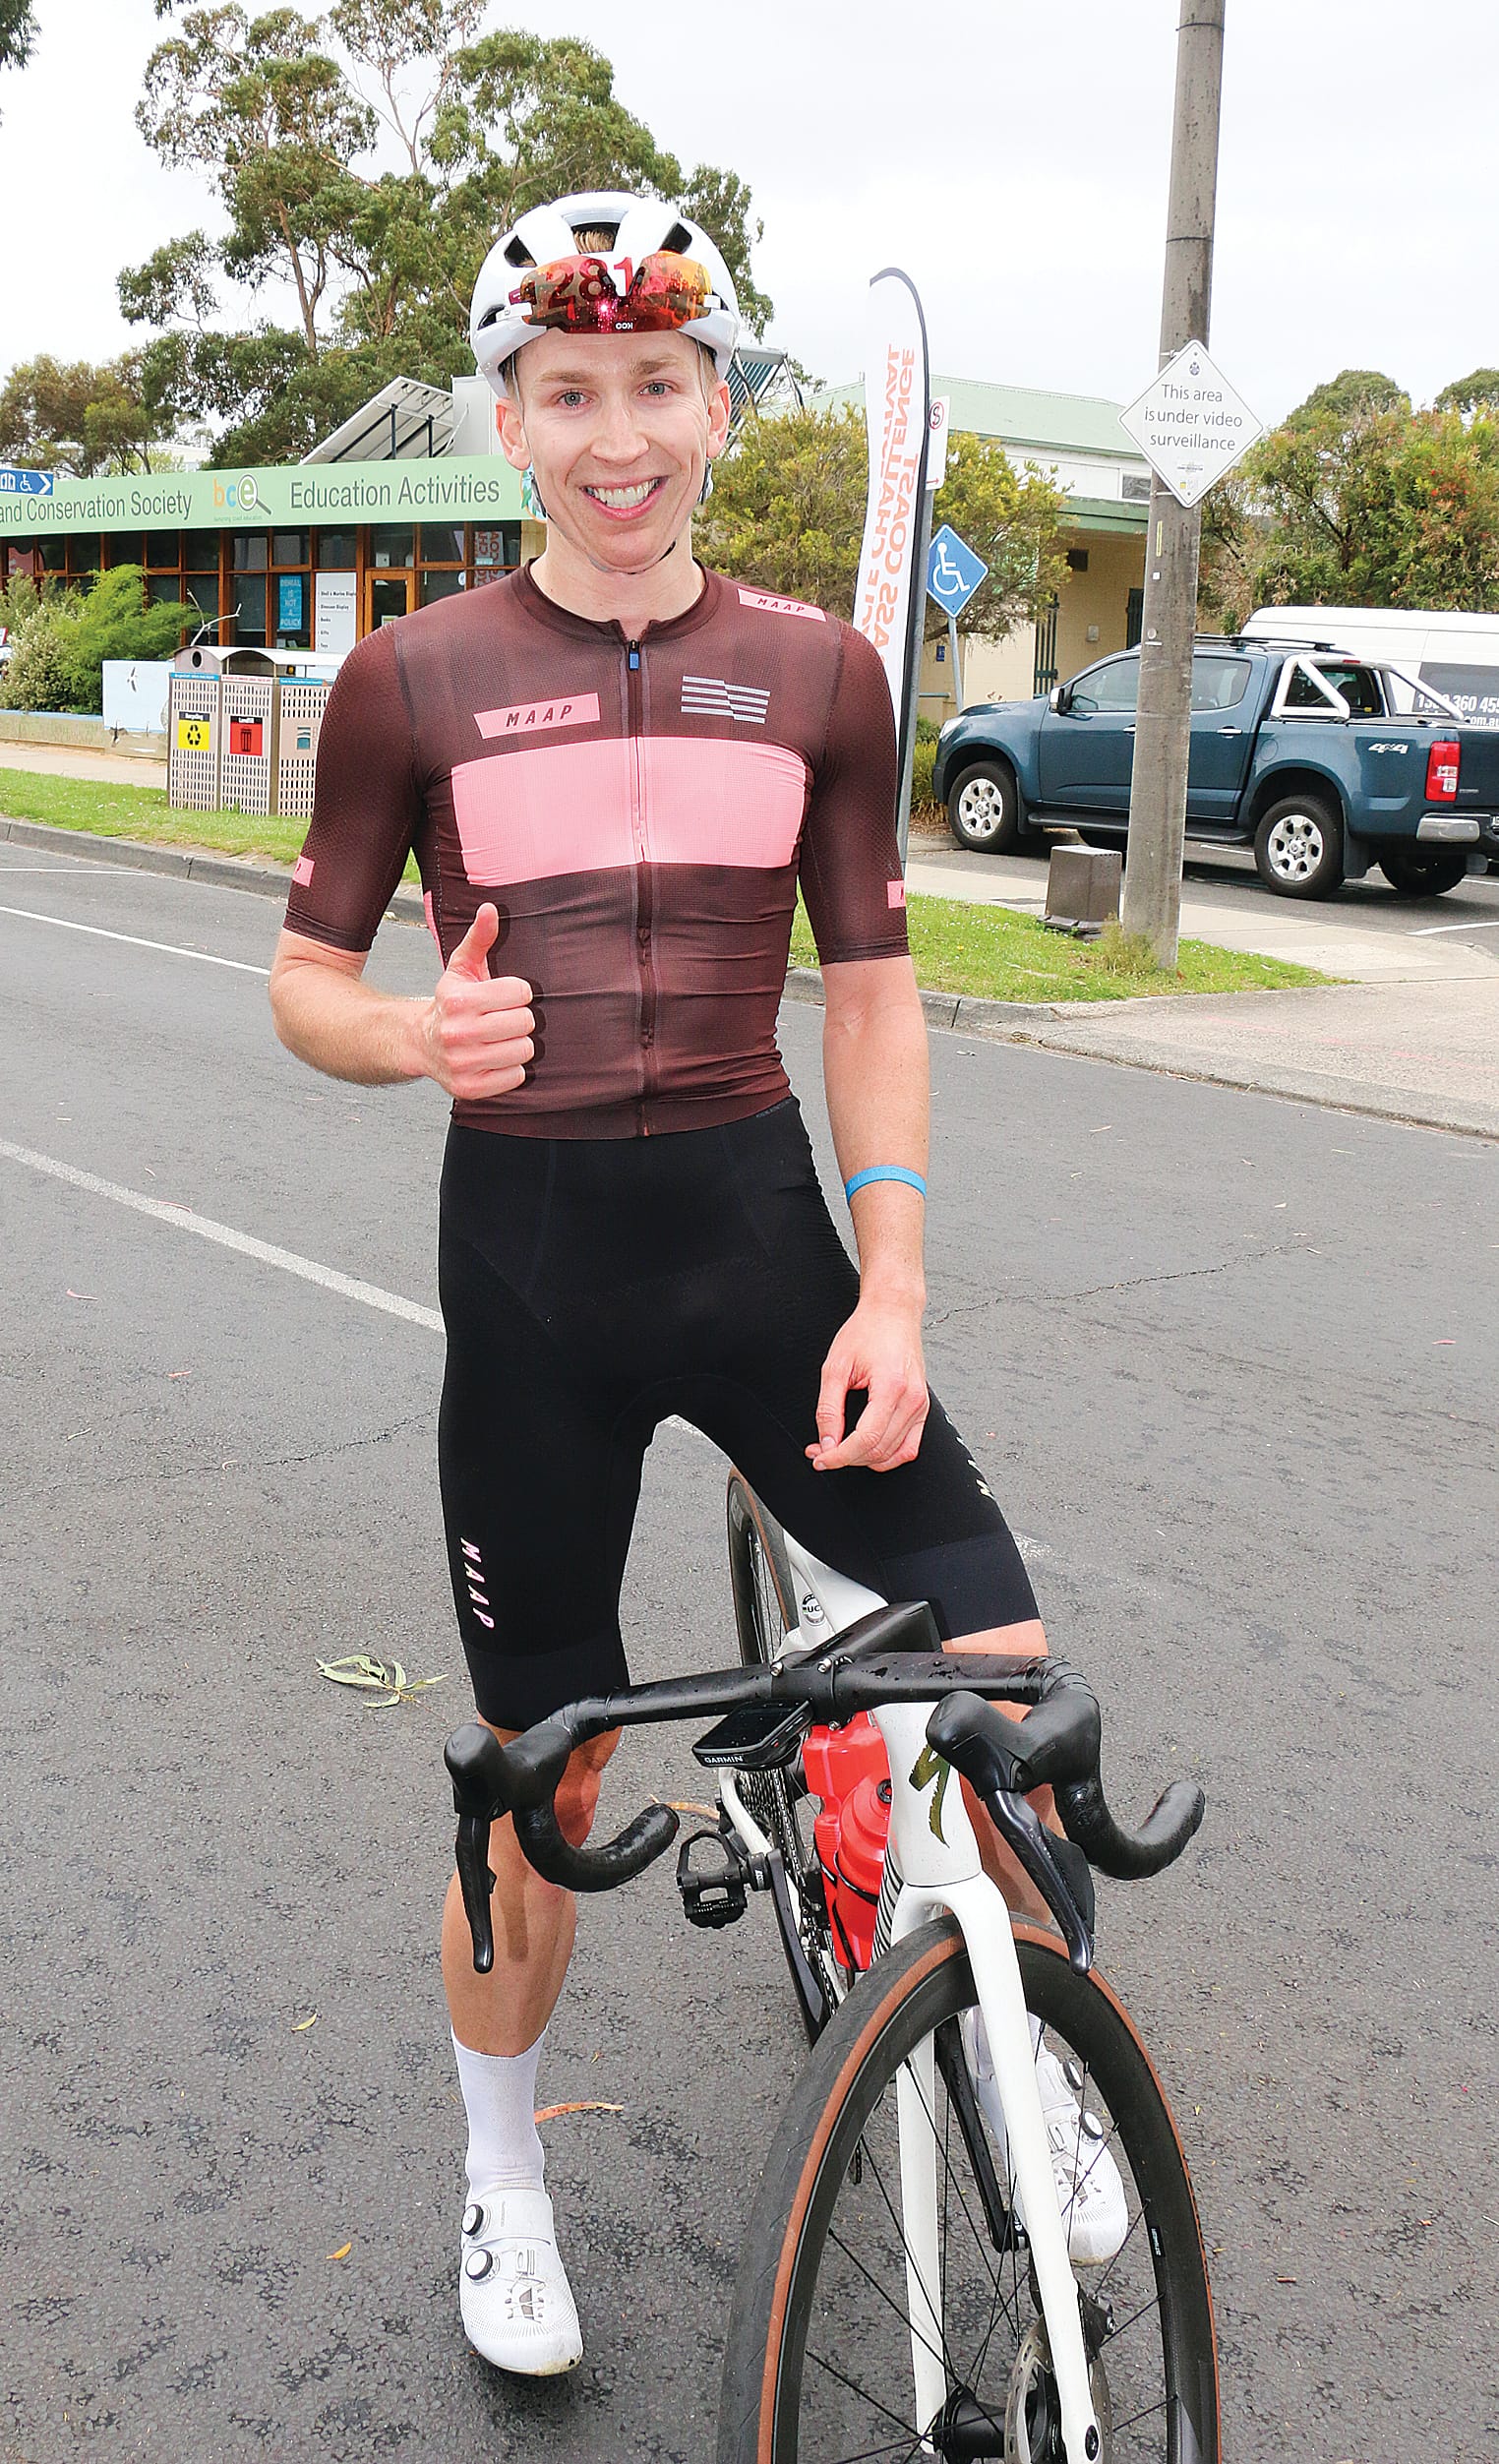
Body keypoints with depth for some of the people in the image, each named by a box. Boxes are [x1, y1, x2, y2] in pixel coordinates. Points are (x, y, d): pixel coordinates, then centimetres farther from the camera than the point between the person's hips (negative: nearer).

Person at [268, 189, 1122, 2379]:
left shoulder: (817, 673, 4)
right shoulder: (415, 680, -2)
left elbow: (871, 988, 6)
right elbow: (304, 979, 4)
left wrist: (892, 1287, -4)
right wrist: (413, 1032, -19)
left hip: (758, 1221, 2)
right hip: (530, 1244, -1)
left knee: (1008, 1685, -7)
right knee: (543, 1779, 7)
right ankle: (503, 2175, 35)